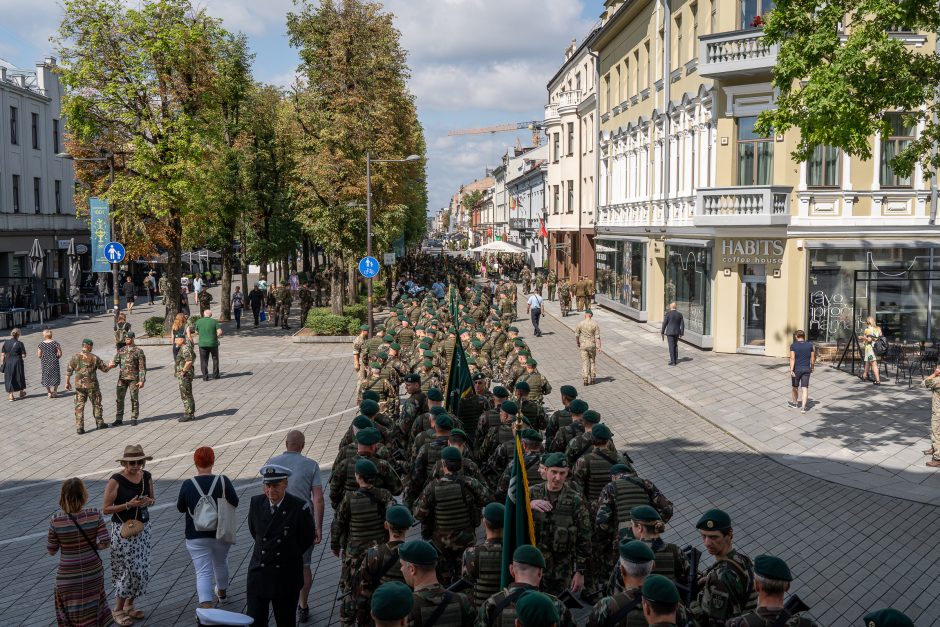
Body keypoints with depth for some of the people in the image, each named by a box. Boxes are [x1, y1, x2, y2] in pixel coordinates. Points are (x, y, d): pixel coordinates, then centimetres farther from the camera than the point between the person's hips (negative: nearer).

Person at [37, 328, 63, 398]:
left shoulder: (41, 344, -7)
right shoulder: (55, 343, -10)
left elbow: (39, 355, -5)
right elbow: (60, 354, -9)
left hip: (45, 363, 1)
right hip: (54, 363, -1)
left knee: (46, 377, 15)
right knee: (55, 377, 13)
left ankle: (49, 392, 17)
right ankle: (54, 392, 10)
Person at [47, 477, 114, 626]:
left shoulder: (56, 521, -18)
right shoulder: (95, 516, -15)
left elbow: (51, 550, -7)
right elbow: (106, 542, -14)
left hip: (68, 576, -1)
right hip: (93, 572, 1)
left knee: (70, 615, 18)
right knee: (92, 609, 23)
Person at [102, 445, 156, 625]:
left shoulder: (147, 476, 0)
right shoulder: (116, 481, -16)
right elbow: (106, 509, -13)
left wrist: (149, 501, -9)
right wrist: (128, 505, -24)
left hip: (143, 527, 5)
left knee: (142, 569, 8)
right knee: (130, 569, -4)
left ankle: (129, 605, 27)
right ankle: (118, 610, 14)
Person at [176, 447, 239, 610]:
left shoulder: (187, 485, -11)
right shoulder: (223, 481, -12)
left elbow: (180, 508, 1)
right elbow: (235, 503, -2)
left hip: (197, 537, -2)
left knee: (203, 572, -1)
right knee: (221, 563, 26)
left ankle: (206, 607, -14)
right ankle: (222, 591, 48)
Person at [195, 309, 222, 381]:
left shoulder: (198, 321, -1)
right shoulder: (214, 321, -6)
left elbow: (196, 333, 9)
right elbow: (220, 332, -12)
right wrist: (216, 336, 7)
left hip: (202, 343, 1)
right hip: (213, 343, 0)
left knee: (204, 361, 8)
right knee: (215, 359, 16)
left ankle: (205, 376, 4)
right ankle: (215, 375, 19)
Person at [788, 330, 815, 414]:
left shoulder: (793, 346, -9)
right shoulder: (810, 345, 0)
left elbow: (792, 359, -16)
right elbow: (813, 358, 5)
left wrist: (791, 370, -19)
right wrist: (812, 367, 19)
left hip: (796, 369, -1)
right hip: (806, 369, 2)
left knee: (794, 387, 18)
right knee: (805, 388, 0)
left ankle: (794, 402, 38)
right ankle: (803, 407, -9)